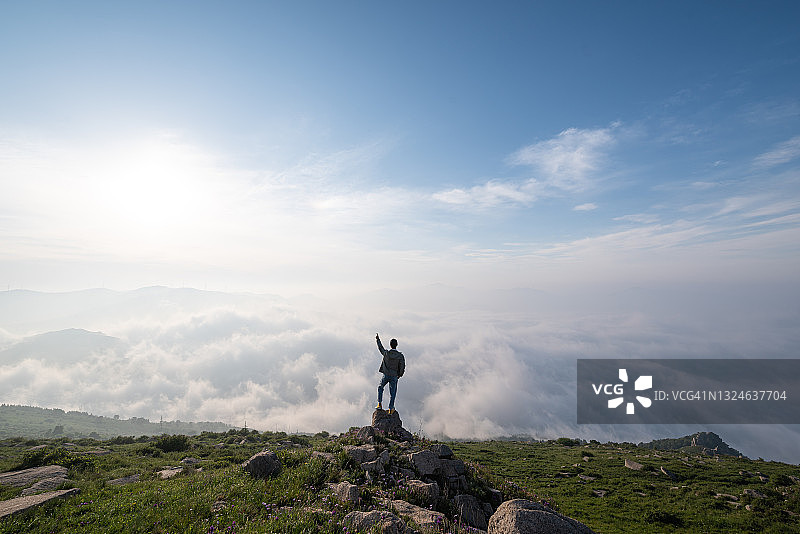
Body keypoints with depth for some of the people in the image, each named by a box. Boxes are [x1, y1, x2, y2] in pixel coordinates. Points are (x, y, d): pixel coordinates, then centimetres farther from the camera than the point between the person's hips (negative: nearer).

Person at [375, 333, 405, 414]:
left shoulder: (386, 353, -10)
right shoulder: (400, 355, -10)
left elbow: (380, 348, 11)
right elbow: (402, 367, -7)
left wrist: (378, 339, 26)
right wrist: (399, 375, 11)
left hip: (386, 375, 1)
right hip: (394, 377, 0)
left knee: (380, 387, 25)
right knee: (392, 393, 12)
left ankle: (379, 404, 21)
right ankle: (390, 409, 16)